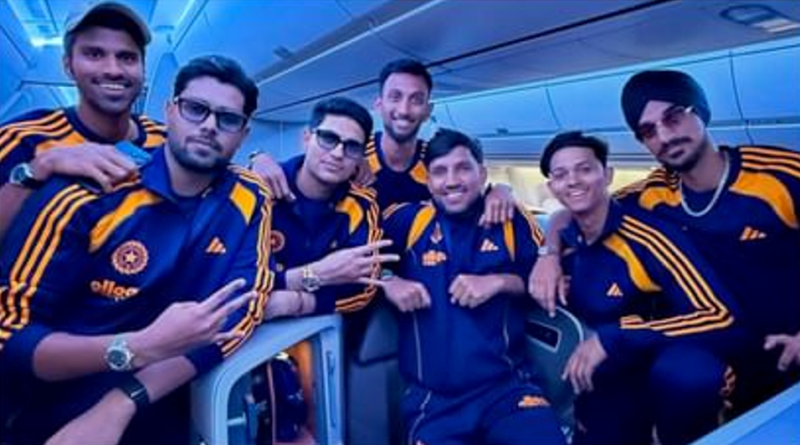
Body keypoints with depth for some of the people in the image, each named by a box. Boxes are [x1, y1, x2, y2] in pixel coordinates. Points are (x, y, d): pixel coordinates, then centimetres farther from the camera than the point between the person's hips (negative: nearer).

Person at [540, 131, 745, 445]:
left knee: (681, 370, -36)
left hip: (677, 382, -5)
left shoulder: (647, 237, -22)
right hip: (606, 390, 5)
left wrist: (612, 338, -32)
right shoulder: (563, 244, -6)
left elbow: (723, 319, -28)